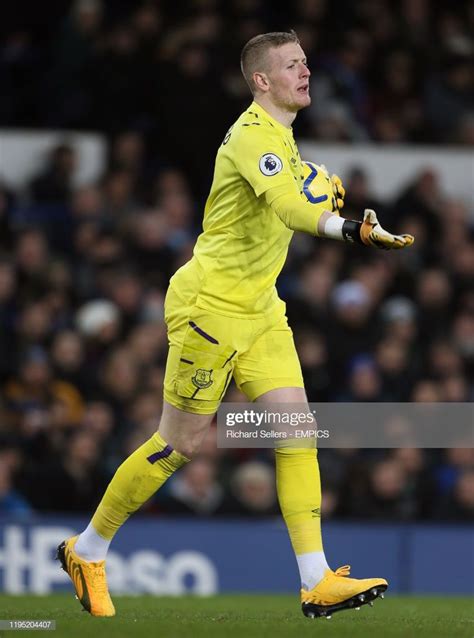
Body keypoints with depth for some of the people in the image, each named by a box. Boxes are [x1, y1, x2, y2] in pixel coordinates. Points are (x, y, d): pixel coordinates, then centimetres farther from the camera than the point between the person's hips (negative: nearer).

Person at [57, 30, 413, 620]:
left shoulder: (277, 134, 12)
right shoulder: (254, 135, -19)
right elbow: (288, 209, -37)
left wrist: (318, 191, 12)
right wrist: (350, 230, -53)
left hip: (259, 307, 9)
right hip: (210, 303, -9)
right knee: (181, 443, 0)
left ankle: (317, 582, -8)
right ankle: (87, 551, 18)